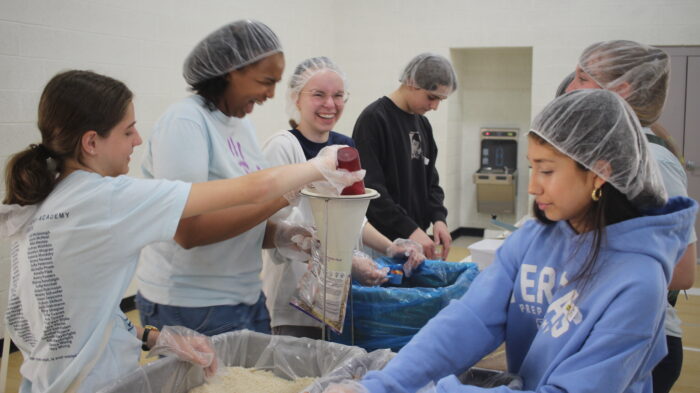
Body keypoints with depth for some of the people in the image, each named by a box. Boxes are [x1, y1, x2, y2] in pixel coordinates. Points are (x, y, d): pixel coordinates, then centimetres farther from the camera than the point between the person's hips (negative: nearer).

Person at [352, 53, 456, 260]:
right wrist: (409, 230, -24)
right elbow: (371, 188, -19)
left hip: (416, 240, 7)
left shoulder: (423, 124, 12)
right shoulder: (373, 119, -12)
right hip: (381, 243, -7)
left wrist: (438, 218, -3)